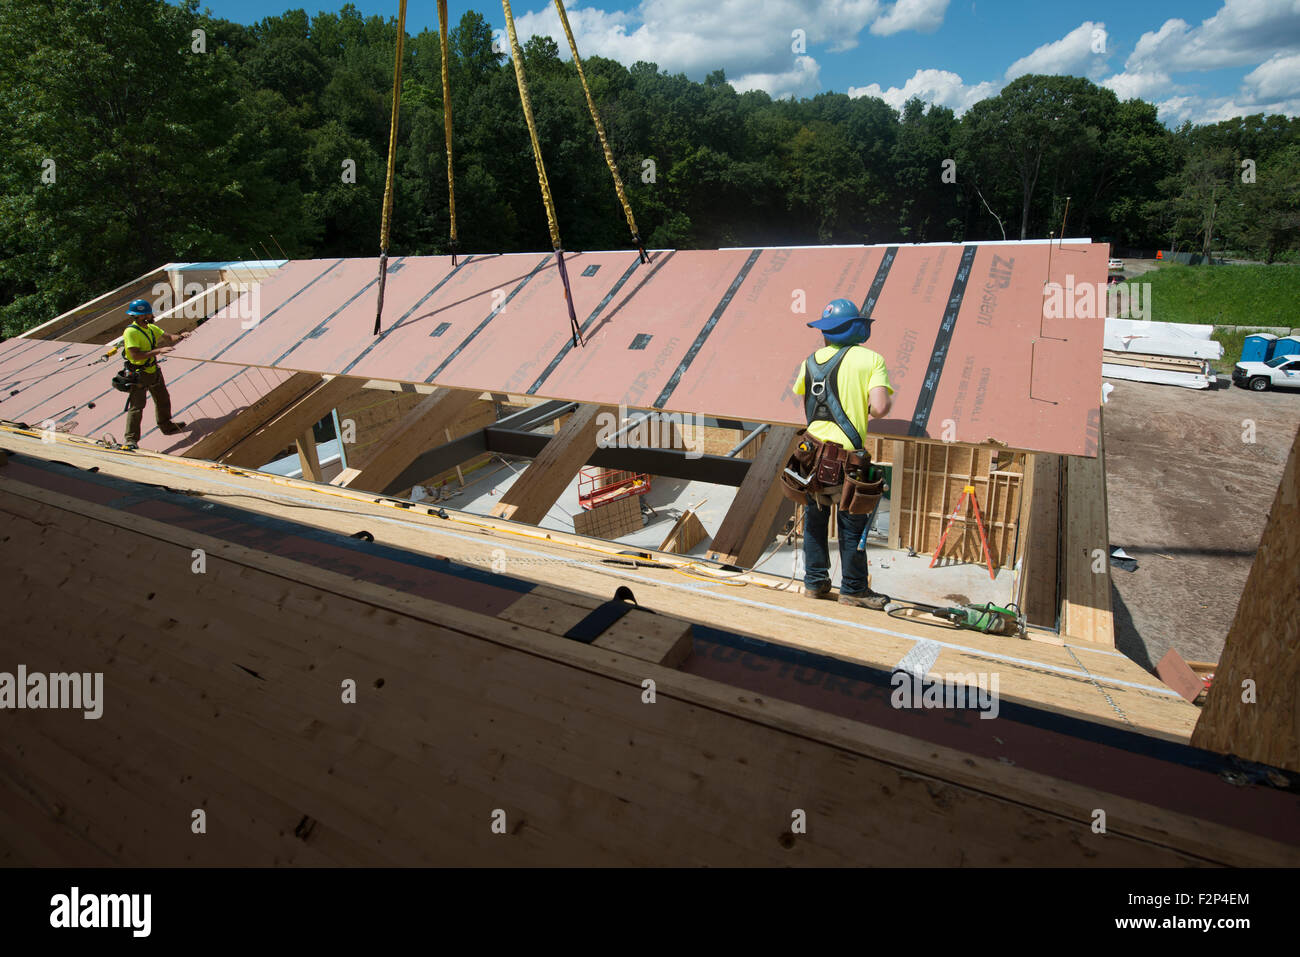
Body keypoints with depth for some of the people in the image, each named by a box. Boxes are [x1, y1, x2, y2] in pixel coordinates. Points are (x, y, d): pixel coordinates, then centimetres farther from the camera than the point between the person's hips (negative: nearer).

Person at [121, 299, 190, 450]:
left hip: (154, 371, 9)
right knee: (137, 406, -11)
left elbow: (168, 337, 10)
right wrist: (157, 351, -29)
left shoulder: (151, 328, 6)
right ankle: (130, 439, -8)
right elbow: (135, 355, -27)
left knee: (163, 400, 22)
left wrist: (179, 337, -13)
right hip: (139, 374, -9)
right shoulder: (131, 332, -20)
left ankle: (166, 426, 43)